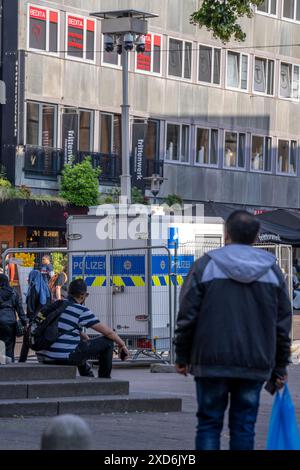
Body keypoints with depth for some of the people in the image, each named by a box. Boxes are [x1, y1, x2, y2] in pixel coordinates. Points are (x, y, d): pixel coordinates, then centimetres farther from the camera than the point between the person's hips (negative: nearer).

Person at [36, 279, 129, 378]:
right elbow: (107, 332, 1)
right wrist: (122, 344, 16)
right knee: (107, 341, 3)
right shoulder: (81, 311, -6)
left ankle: (89, 377, 46)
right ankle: (104, 380, 16)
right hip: (65, 357, -8)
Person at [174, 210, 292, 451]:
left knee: (209, 423, 5)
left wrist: (182, 357, 7)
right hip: (256, 365, 2)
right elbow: (283, 325, 8)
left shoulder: (205, 265, -2)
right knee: (244, 426, 6)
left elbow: (187, 316, -3)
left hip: (212, 363, -2)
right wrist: (280, 368, 15)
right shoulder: (272, 271, 6)